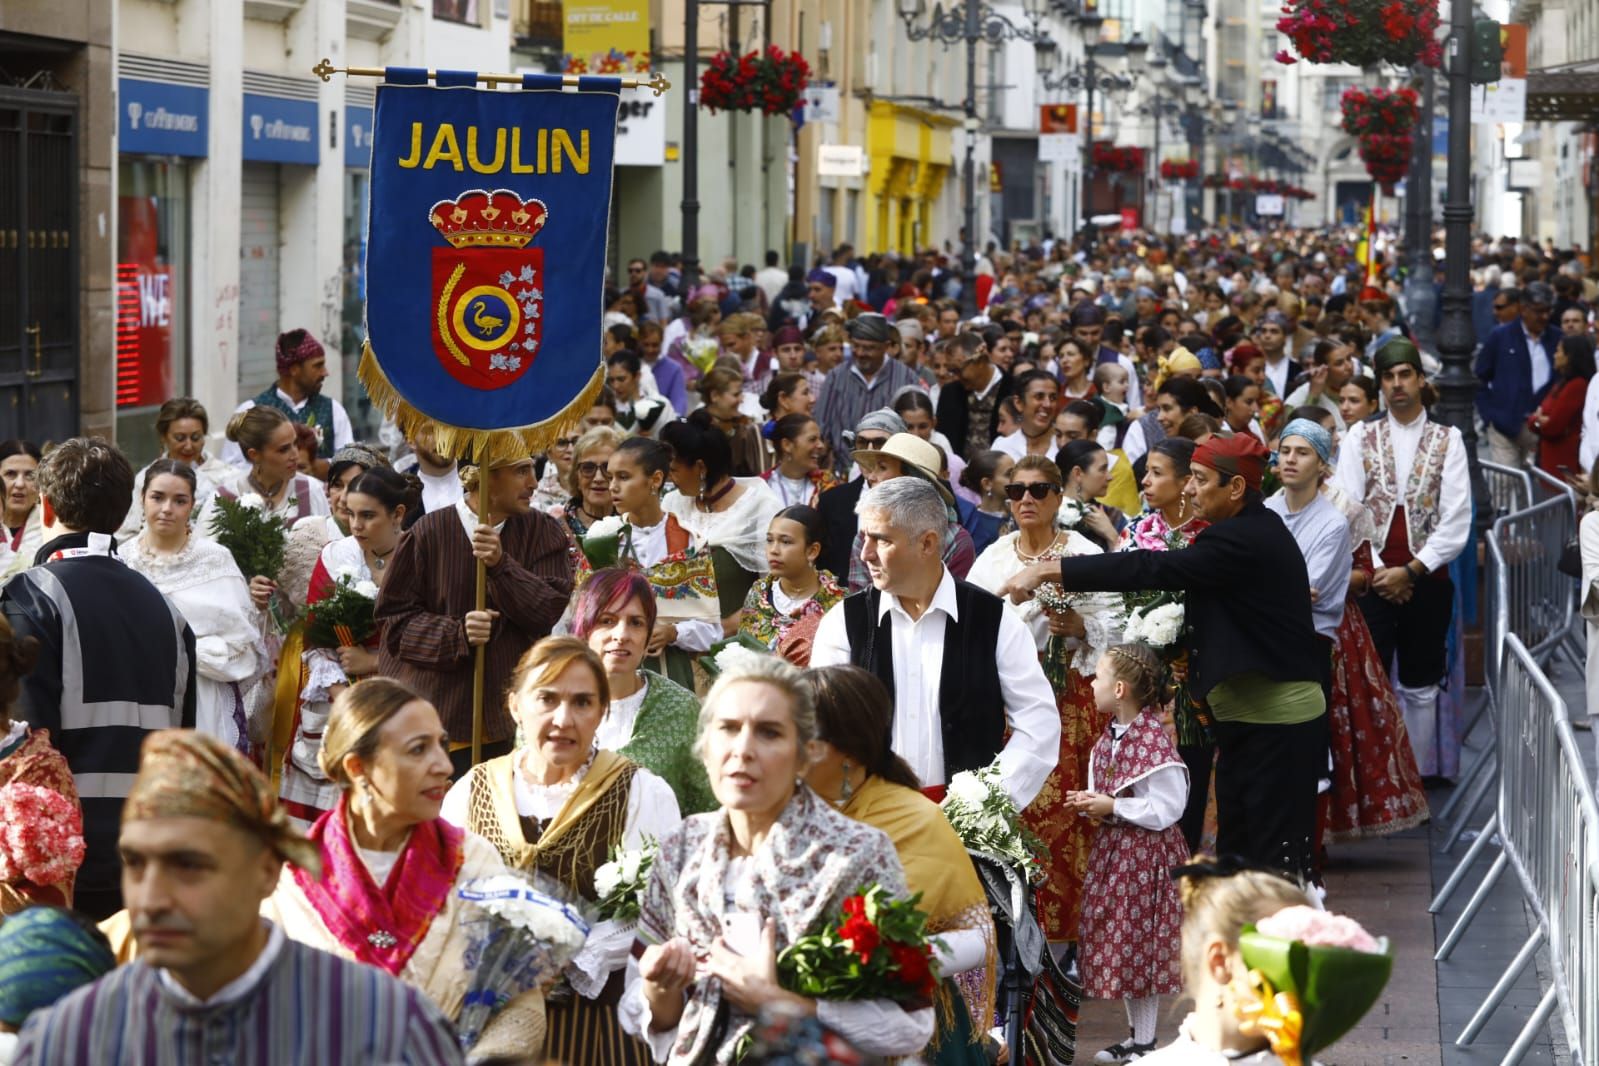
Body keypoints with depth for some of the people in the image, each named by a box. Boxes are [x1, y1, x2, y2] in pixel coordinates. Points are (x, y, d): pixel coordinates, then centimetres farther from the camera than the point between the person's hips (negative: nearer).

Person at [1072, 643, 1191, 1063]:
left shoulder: (1153, 742, -20)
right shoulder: (1107, 738, 7)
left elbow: (1167, 808, -21)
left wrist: (1112, 806, -21)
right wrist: (1089, 805, 0)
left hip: (1146, 853, -9)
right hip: (1111, 849, 9)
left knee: (1141, 945, -1)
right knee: (1117, 944, 13)